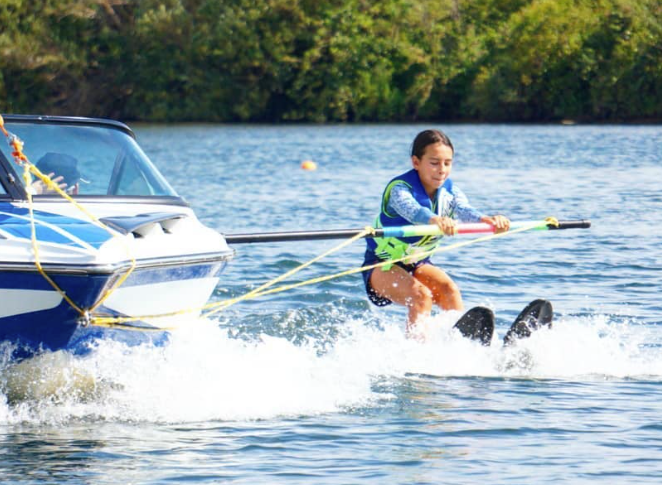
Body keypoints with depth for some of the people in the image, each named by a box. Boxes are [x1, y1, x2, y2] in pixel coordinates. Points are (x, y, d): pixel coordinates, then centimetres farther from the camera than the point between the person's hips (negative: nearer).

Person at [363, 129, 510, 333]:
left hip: (418, 263, 5)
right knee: (421, 296, -31)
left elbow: (464, 211, -27)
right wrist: (434, 220, -68)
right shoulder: (400, 188, -21)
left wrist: (487, 220, -52)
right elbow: (411, 210, -45)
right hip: (382, 264, -5)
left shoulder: (449, 190, -6)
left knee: (449, 289, -23)